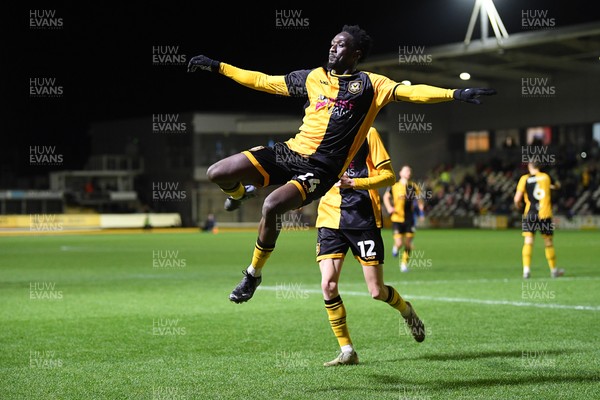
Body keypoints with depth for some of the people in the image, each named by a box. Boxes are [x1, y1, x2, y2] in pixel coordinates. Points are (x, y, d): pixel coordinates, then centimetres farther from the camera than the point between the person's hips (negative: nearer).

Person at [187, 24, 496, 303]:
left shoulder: (370, 84, 3)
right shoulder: (313, 77, 15)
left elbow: (409, 92, -11)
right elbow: (263, 81, 21)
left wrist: (455, 94, -26)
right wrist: (217, 67, 21)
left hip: (320, 168, -5)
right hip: (290, 152, 5)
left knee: (271, 206, -30)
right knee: (217, 174, -8)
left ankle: (253, 274, -6)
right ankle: (241, 193, 32)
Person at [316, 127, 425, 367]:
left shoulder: (368, 133, 0)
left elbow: (388, 176, -5)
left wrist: (354, 183, -18)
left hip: (363, 219, -3)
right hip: (330, 217, 3)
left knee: (377, 292, -1)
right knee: (328, 285, -13)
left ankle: (406, 310, 35)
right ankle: (347, 351, 0)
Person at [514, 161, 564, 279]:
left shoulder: (524, 179, -3)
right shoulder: (546, 177, 6)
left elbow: (517, 199, -8)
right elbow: (557, 186, 28)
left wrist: (518, 205, 14)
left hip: (530, 214, -2)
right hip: (545, 215, 2)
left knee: (528, 242, -2)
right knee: (548, 243, 11)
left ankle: (526, 269, -14)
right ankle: (554, 270, 22)